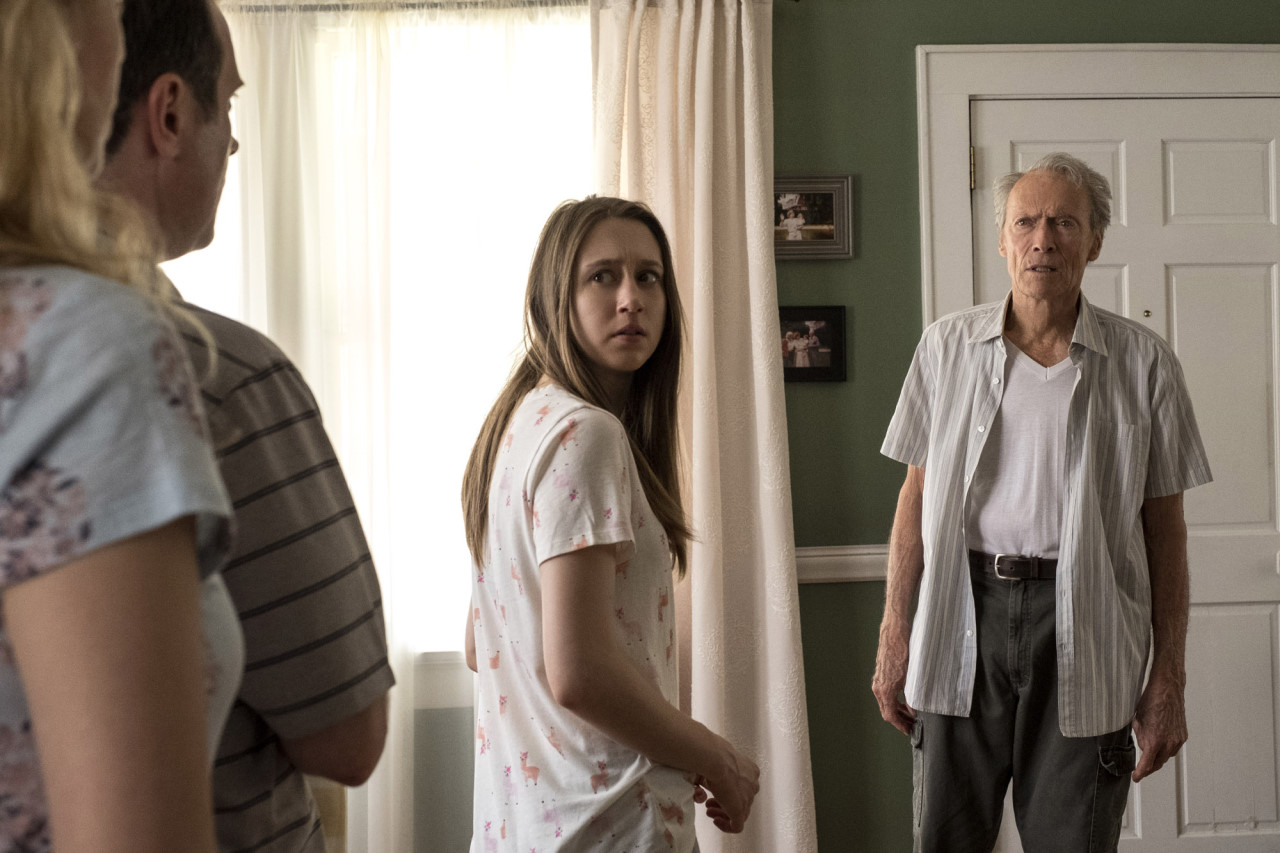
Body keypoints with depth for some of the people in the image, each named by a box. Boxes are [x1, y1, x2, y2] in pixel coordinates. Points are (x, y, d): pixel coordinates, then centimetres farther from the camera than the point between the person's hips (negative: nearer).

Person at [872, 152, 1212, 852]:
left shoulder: (1142, 361, 2)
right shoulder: (947, 345, 6)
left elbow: (1164, 525, 4)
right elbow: (917, 495, 8)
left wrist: (1169, 678, 1)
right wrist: (894, 639, 4)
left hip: (1084, 631, -1)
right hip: (963, 616, 1)